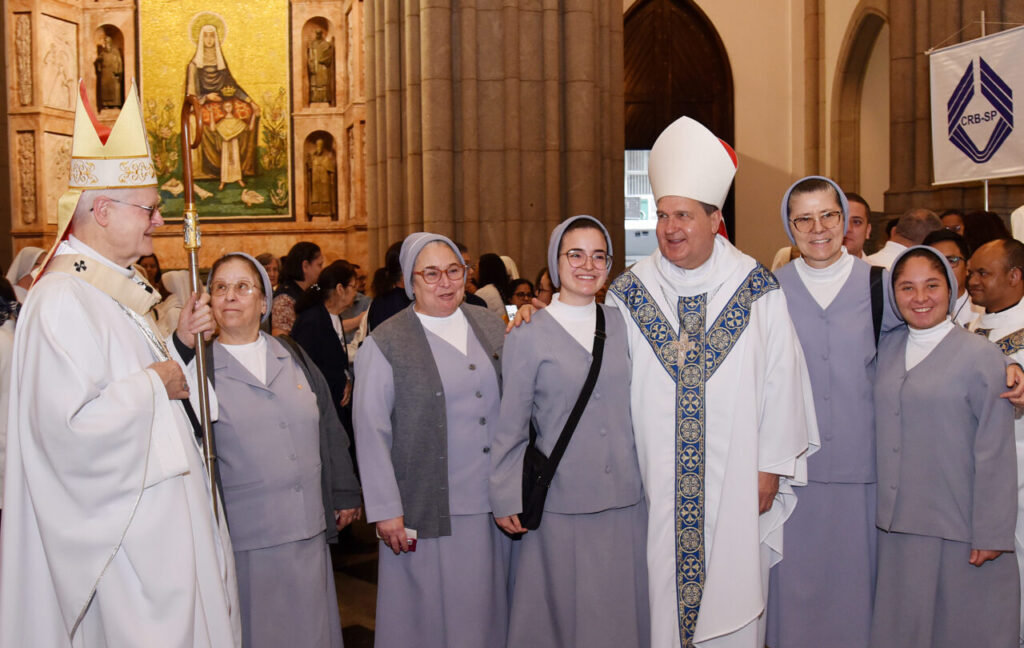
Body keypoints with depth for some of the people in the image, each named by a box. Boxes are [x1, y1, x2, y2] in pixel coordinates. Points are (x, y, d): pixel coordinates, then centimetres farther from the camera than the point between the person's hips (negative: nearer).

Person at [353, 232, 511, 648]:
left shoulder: (490, 325, 8)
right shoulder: (385, 344, -6)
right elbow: (371, 433, -7)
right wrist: (386, 510, -10)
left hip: (492, 504, 4)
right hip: (429, 511, -4)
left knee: (487, 607, 13)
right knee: (431, 614, 4)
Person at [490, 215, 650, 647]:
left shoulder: (623, 325, 7)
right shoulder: (528, 338, -3)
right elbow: (509, 430, 0)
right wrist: (508, 499, -3)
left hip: (626, 499, 3)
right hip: (563, 506, -3)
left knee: (623, 607, 10)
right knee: (568, 611, 5)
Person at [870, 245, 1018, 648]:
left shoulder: (980, 355, -8)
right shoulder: (886, 349, 6)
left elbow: (996, 453, -9)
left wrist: (992, 532, -11)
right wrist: (883, 509, 4)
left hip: (958, 526, -4)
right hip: (897, 523, 4)